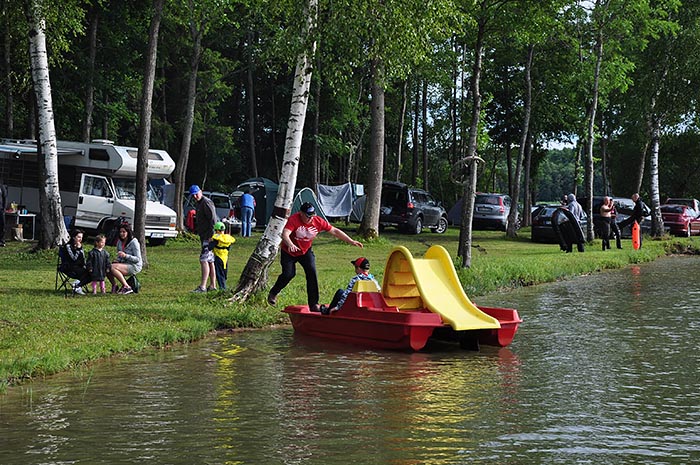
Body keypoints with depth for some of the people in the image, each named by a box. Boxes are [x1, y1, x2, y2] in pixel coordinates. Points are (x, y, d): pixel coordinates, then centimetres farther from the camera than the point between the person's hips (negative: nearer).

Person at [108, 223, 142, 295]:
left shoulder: (134, 242, -13)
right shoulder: (119, 242, 9)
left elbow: (137, 259, -16)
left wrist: (125, 255, -28)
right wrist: (117, 261, -2)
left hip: (134, 266, -7)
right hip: (124, 264, 7)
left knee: (113, 267, -29)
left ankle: (126, 287, -25)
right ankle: (114, 285, 4)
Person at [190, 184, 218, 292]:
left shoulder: (206, 202, -13)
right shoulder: (199, 203, 19)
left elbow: (213, 219, -20)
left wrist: (211, 236, -23)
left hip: (209, 236, -11)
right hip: (204, 236, 11)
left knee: (204, 260, -14)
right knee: (210, 261, 12)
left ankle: (202, 286, -17)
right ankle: (213, 286, 16)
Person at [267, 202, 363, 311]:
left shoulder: (318, 222, -15)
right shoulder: (293, 219, -27)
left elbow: (335, 231, -8)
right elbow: (285, 234, -41)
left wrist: (351, 242, -10)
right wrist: (290, 245, -63)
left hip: (306, 251, 3)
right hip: (288, 252, -3)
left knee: (312, 273, -13)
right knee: (288, 274, -13)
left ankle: (314, 304, -8)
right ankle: (273, 293, 18)